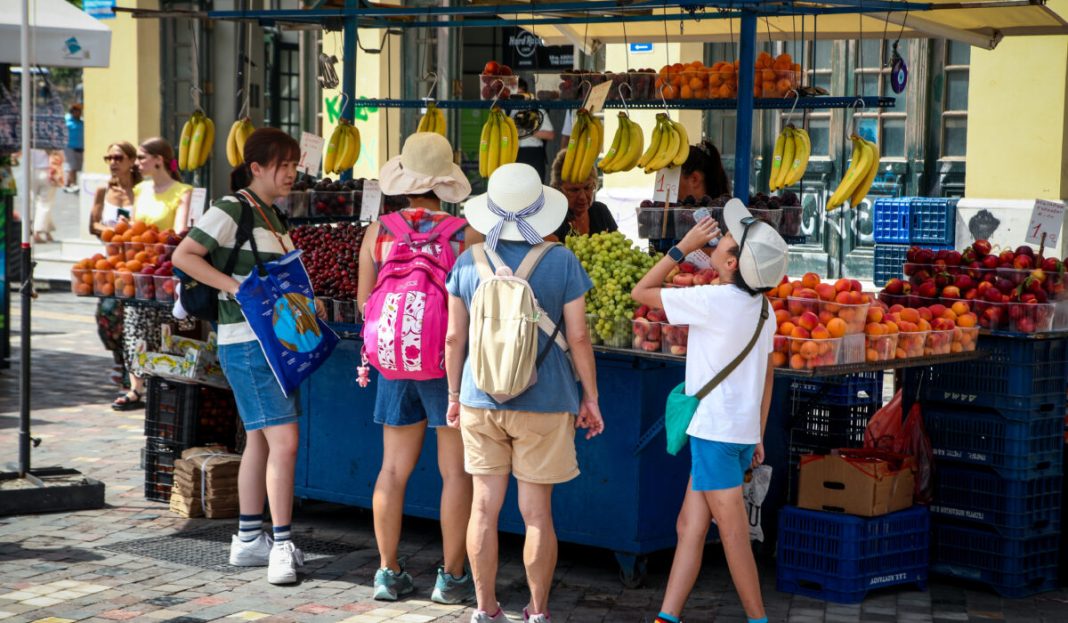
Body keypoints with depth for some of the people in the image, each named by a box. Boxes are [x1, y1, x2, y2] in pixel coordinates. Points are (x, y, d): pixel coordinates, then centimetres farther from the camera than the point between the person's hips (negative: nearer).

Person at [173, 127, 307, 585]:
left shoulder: (272, 215, 15)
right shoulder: (232, 211, -11)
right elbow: (183, 256, -17)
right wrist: (234, 287, -23)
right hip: (246, 342, -9)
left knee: (261, 440, 13)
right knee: (283, 440, -14)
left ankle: (249, 539, 21)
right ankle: (281, 545, -9)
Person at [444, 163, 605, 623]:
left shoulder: (470, 262, -1)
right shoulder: (561, 262, -8)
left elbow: (454, 337, 2)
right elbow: (578, 337, -7)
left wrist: (454, 394, 15)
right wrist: (590, 397, 4)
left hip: (480, 402, 2)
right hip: (544, 404, -2)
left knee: (484, 507, 9)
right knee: (536, 511, 6)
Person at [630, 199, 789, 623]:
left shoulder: (713, 301, -16)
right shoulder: (762, 308, 8)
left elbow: (641, 292, -7)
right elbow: (767, 376, 14)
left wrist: (683, 247, -3)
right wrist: (758, 435, 21)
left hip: (715, 432, -8)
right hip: (742, 430, 8)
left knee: (734, 536, -1)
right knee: (689, 525, 10)